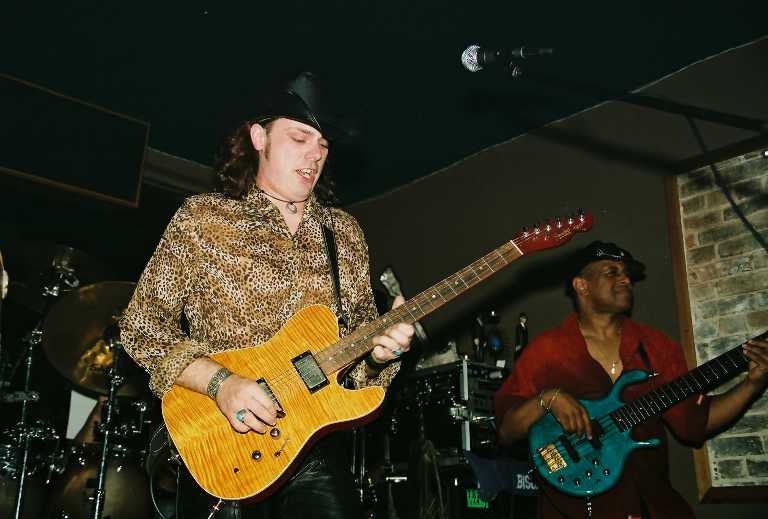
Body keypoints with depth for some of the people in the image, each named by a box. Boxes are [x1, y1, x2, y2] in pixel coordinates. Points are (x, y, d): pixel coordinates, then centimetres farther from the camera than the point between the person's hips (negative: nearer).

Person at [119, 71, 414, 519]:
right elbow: (142, 327, -5)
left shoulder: (345, 233, 8)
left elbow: (361, 324, 13)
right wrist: (220, 384, -18)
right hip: (218, 443, -3)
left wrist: (376, 351, -10)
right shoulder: (202, 218, -4)